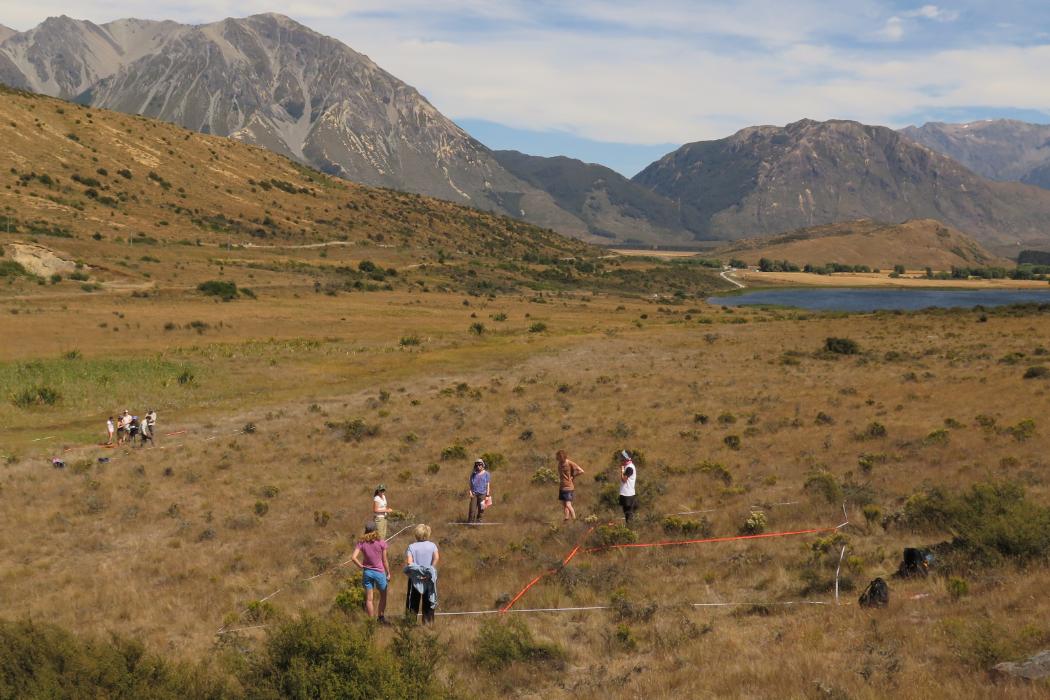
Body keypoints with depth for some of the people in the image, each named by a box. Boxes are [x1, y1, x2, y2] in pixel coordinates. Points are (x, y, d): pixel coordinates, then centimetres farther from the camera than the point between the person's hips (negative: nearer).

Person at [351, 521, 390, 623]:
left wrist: (360, 566, -1)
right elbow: (384, 560, -6)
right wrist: (388, 573, 4)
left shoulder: (362, 543, -5)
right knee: (383, 595, 19)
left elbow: (353, 557, -16)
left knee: (369, 598, 11)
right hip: (379, 572, -2)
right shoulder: (381, 542, -10)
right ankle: (381, 617, 20)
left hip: (367, 572, 2)